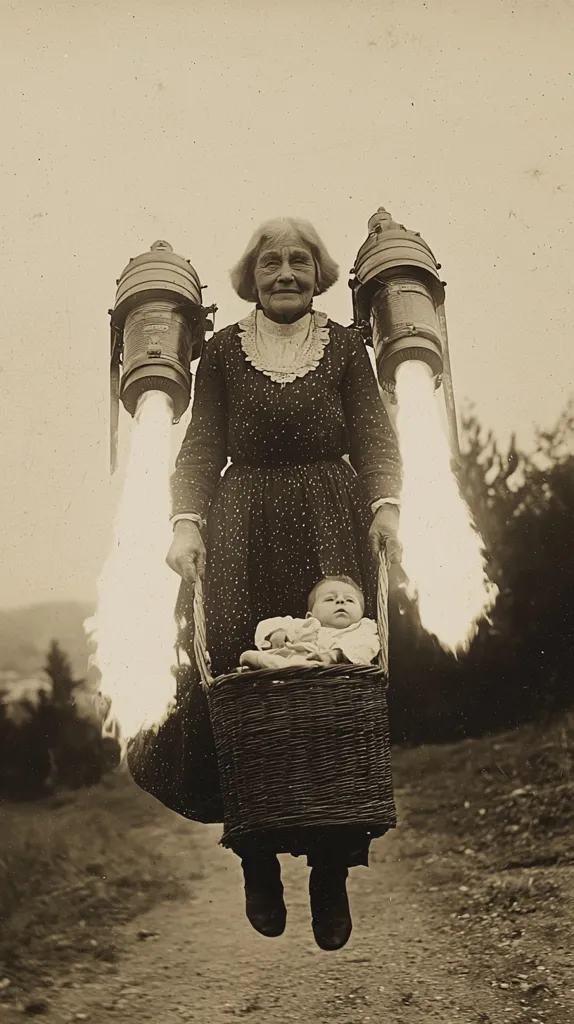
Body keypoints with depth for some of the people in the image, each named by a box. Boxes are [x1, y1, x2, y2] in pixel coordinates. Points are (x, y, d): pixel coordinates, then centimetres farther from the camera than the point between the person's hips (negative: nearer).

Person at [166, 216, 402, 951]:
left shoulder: (345, 346, 13)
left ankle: (331, 873, -1)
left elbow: (374, 435, 4)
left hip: (332, 532, 0)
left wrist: (385, 505, -14)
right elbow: (202, 444, 4)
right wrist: (186, 521, -11)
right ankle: (258, 862, 4)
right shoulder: (223, 351, 11)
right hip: (245, 538, 0)